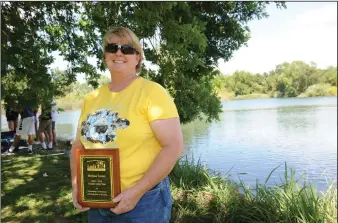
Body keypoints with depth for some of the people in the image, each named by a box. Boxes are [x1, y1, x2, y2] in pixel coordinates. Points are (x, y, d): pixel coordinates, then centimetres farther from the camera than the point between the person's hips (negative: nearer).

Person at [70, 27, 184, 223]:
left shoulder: (152, 92, -12)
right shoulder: (92, 98, 5)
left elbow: (174, 146, -18)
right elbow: (79, 145, 13)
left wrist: (137, 191, -18)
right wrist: (76, 184, 0)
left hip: (143, 200, -5)